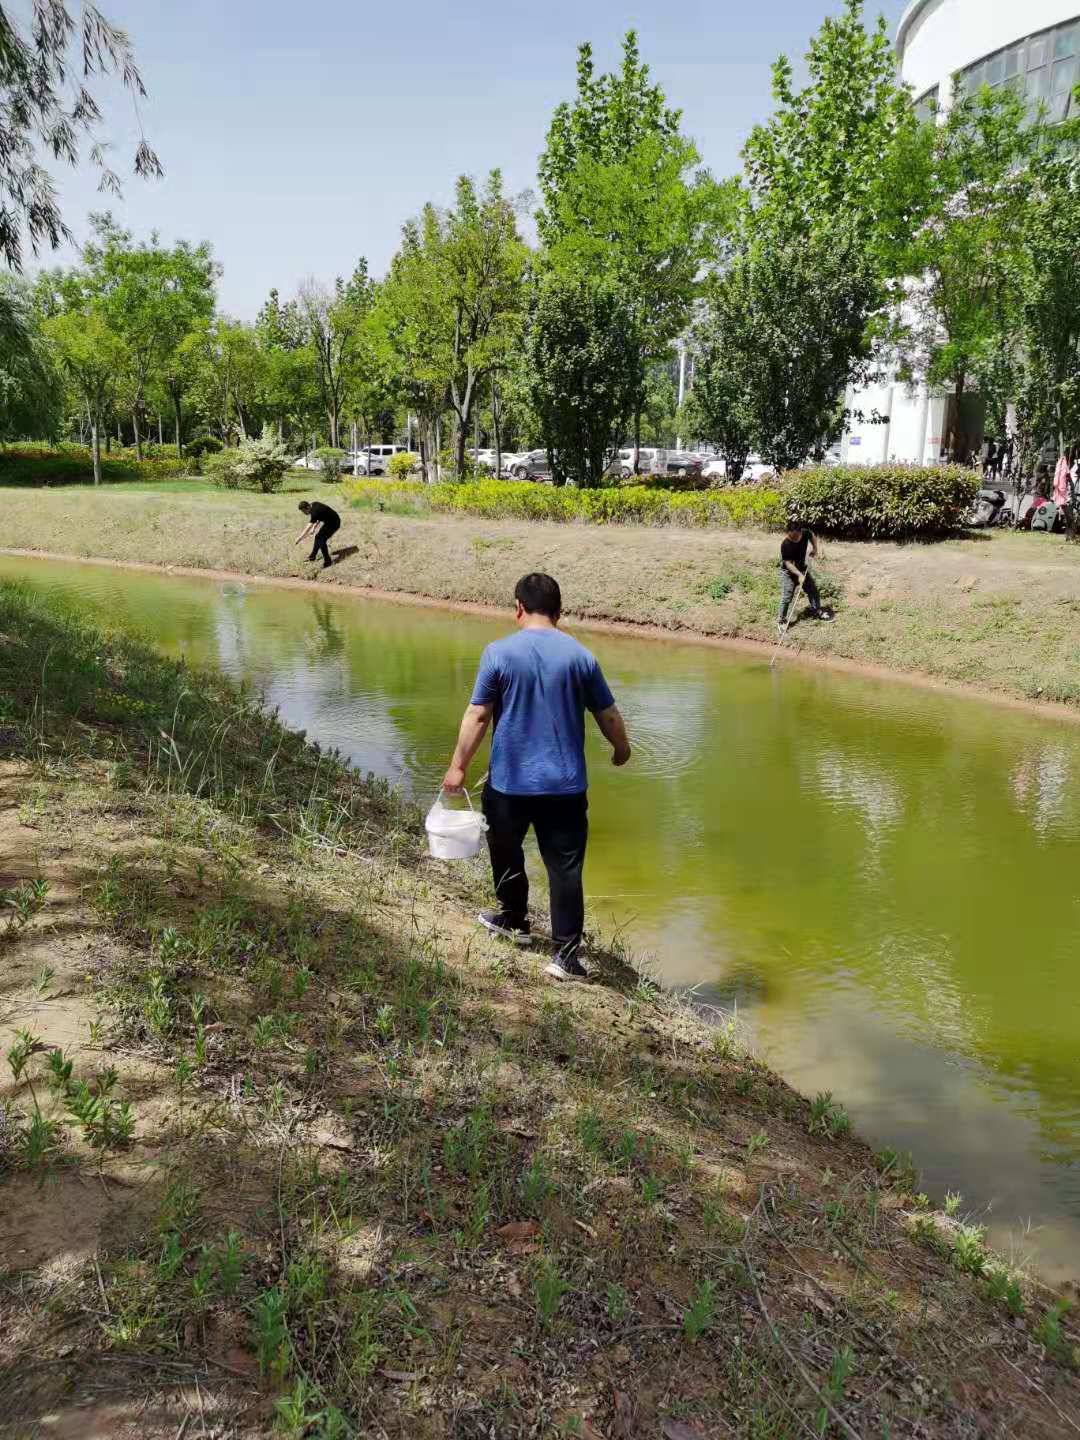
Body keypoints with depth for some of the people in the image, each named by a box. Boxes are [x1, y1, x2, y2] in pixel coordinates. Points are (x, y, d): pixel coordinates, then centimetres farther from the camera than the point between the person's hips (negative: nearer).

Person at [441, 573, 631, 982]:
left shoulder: (499, 653, -8)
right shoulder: (580, 656, -1)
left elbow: (477, 716, -7)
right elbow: (608, 715, 6)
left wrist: (458, 766, 3)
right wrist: (622, 749, 26)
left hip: (509, 782, -1)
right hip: (566, 784, 1)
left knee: (507, 855, 22)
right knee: (565, 868, 3)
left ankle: (514, 921, 40)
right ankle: (567, 954, 2)